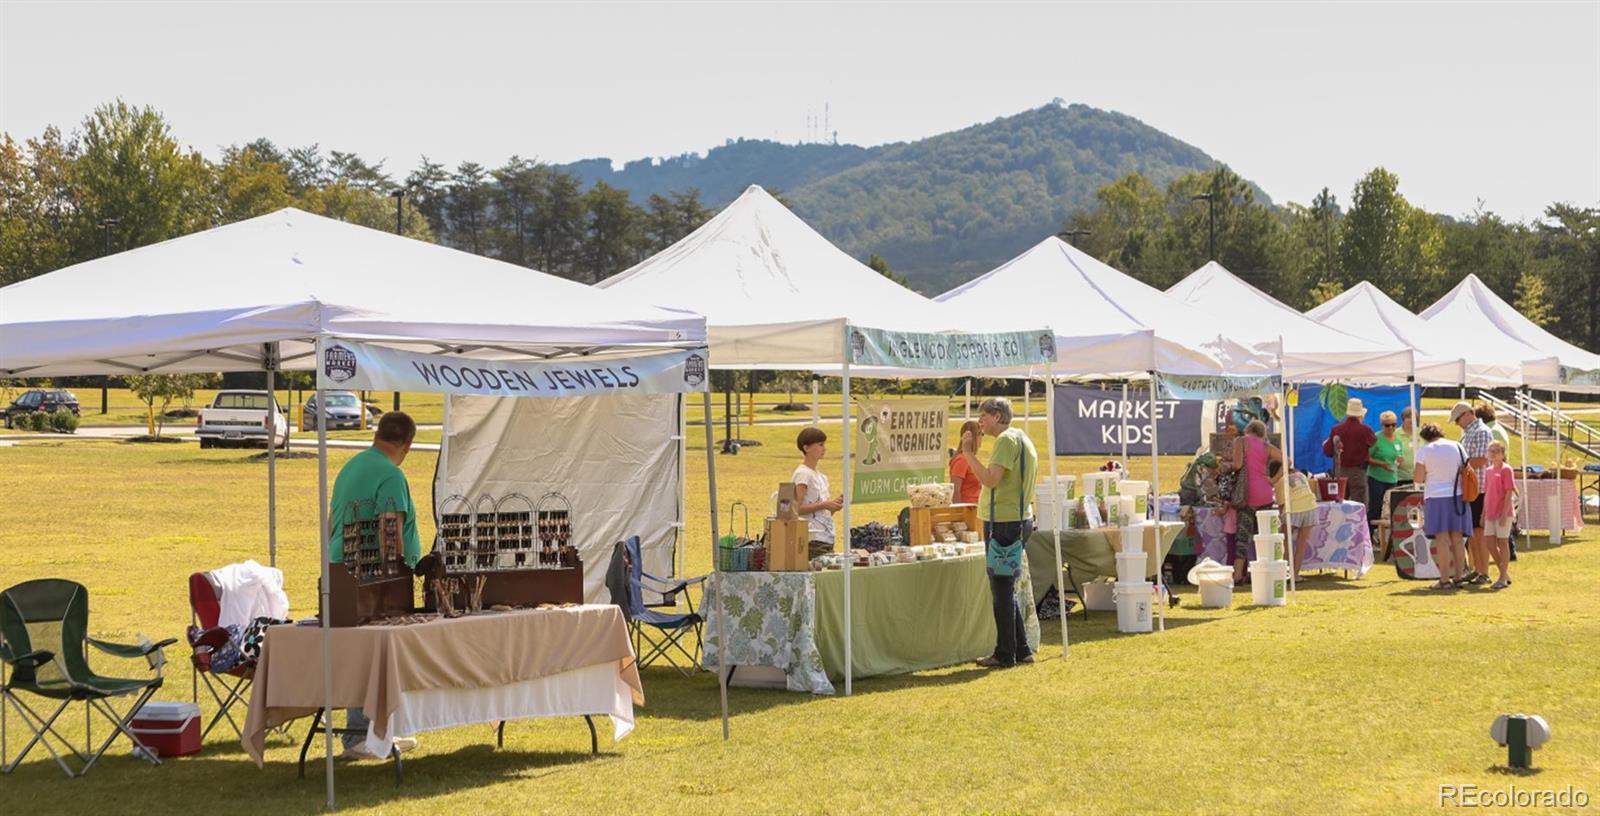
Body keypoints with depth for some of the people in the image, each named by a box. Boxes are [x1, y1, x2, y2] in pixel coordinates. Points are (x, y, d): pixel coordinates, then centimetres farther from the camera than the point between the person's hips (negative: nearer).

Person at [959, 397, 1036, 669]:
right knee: (1007, 590, 17)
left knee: (1002, 590, -4)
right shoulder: (1022, 439, 19)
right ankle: (1021, 650, 20)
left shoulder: (1007, 440, -14)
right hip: (1019, 520, 10)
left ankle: (1005, 655, 0)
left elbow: (991, 479, -23)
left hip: (1004, 523, -10)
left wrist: (968, 453, -19)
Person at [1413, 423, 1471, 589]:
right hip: (1457, 496, 4)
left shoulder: (1424, 450, -6)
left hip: (1436, 496, -4)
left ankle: (1445, 580, -7)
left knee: (1442, 540, -4)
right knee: (1457, 539, 9)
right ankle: (1459, 577, 12)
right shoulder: (1457, 447, 6)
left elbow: (1419, 477, -7)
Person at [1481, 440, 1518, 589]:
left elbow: (1509, 493, -14)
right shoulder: (1488, 471, 12)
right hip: (1490, 513, 7)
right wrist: (1484, 514, 15)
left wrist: (1504, 514, -19)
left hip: (1503, 513, -7)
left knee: (1502, 543, -1)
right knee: (1490, 544, 6)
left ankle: (1503, 578, 6)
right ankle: (1505, 573, 19)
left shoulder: (1506, 470, -9)